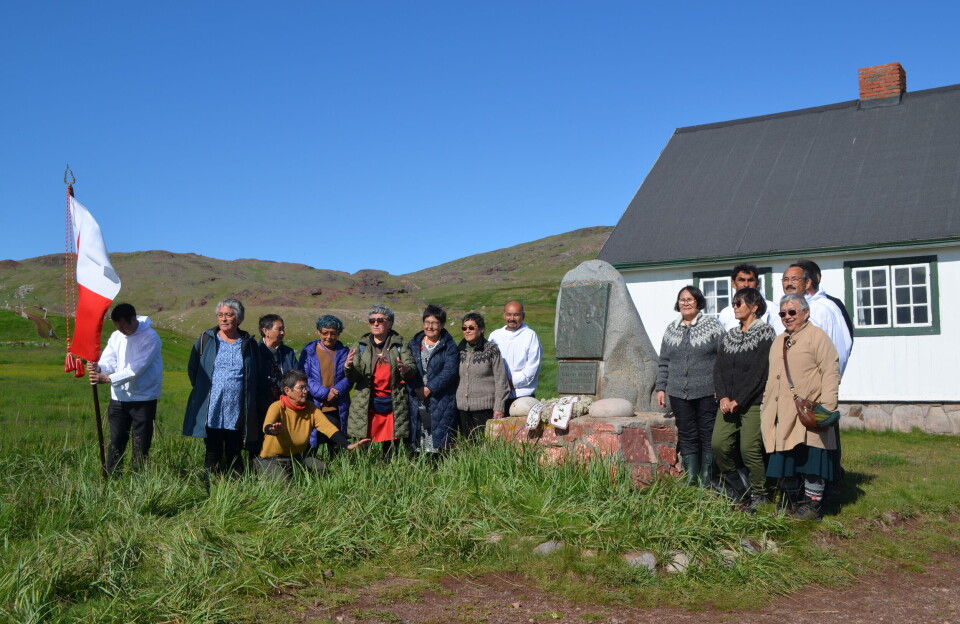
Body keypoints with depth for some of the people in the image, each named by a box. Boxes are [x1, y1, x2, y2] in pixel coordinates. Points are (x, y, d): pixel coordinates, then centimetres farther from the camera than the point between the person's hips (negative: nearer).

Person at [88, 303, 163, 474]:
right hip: (119, 398, 5)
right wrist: (99, 367, -23)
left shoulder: (150, 337, -14)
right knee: (116, 441, 10)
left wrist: (108, 379, -24)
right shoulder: (116, 336, 6)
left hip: (144, 398, -5)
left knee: (141, 444, 3)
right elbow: (109, 360, 0)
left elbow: (136, 369, -21)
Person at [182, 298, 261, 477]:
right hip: (211, 411, 0)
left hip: (238, 414, 1)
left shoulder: (249, 343, 7)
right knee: (213, 455, 4)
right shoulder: (206, 340, 4)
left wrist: (251, 401, 8)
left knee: (234, 456, 7)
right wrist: (203, 391, 8)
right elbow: (192, 370, 11)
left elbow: (255, 377, 13)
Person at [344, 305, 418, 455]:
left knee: (391, 448, 5)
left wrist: (405, 369, -26)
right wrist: (348, 367, -20)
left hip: (393, 405, 0)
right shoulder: (361, 345, 9)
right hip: (365, 406, 1)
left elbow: (413, 369, -3)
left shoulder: (399, 345, 6)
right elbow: (354, 377, 2)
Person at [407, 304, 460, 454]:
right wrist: (416, 389, -12)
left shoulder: (449, 346, 4)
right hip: (416, 401, 3)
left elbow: (449, 371, -8)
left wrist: (429, 388, -15)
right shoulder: (414, 344, 14)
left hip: (441, 402, -3)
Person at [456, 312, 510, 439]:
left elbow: (500, 380, -5)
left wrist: (499, 408, -9)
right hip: (462, 408, 4)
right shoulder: (459, 350, 10)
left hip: (485, 408, -4)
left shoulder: (491, 349, -3)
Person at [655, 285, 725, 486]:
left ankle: (707, 483, 10)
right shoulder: (671, 330, 13)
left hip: (707, 393, -4)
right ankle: (690, 482, 14)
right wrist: (660, 388, 10)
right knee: (687, 437, 8)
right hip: (679, 393, 4)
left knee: (708, 437, 2)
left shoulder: (712, 326, 0)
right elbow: (663, 362, 16)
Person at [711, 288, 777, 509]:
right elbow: (718, 368, 9)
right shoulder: (729, 336, 16)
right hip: (728, 403, 6)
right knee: (718, 443, -3)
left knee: (749, 448, -7)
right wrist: (723, 397, -6)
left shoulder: (765, 333, -4)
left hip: (753, 403, -6)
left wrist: (738, 401, -13)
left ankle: (759, 494, 11)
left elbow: (759, 372, -11)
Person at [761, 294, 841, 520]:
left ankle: (812, 506, 7)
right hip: (781, 417, 7)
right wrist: (765, 408, 21)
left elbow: (831, 372, -10)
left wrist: (827, 407, -17)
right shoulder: (778, 342, 22)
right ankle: (794, 503, 23)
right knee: (785, 460, 10)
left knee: (810, 460, -5)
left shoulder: (817, 336, -2)